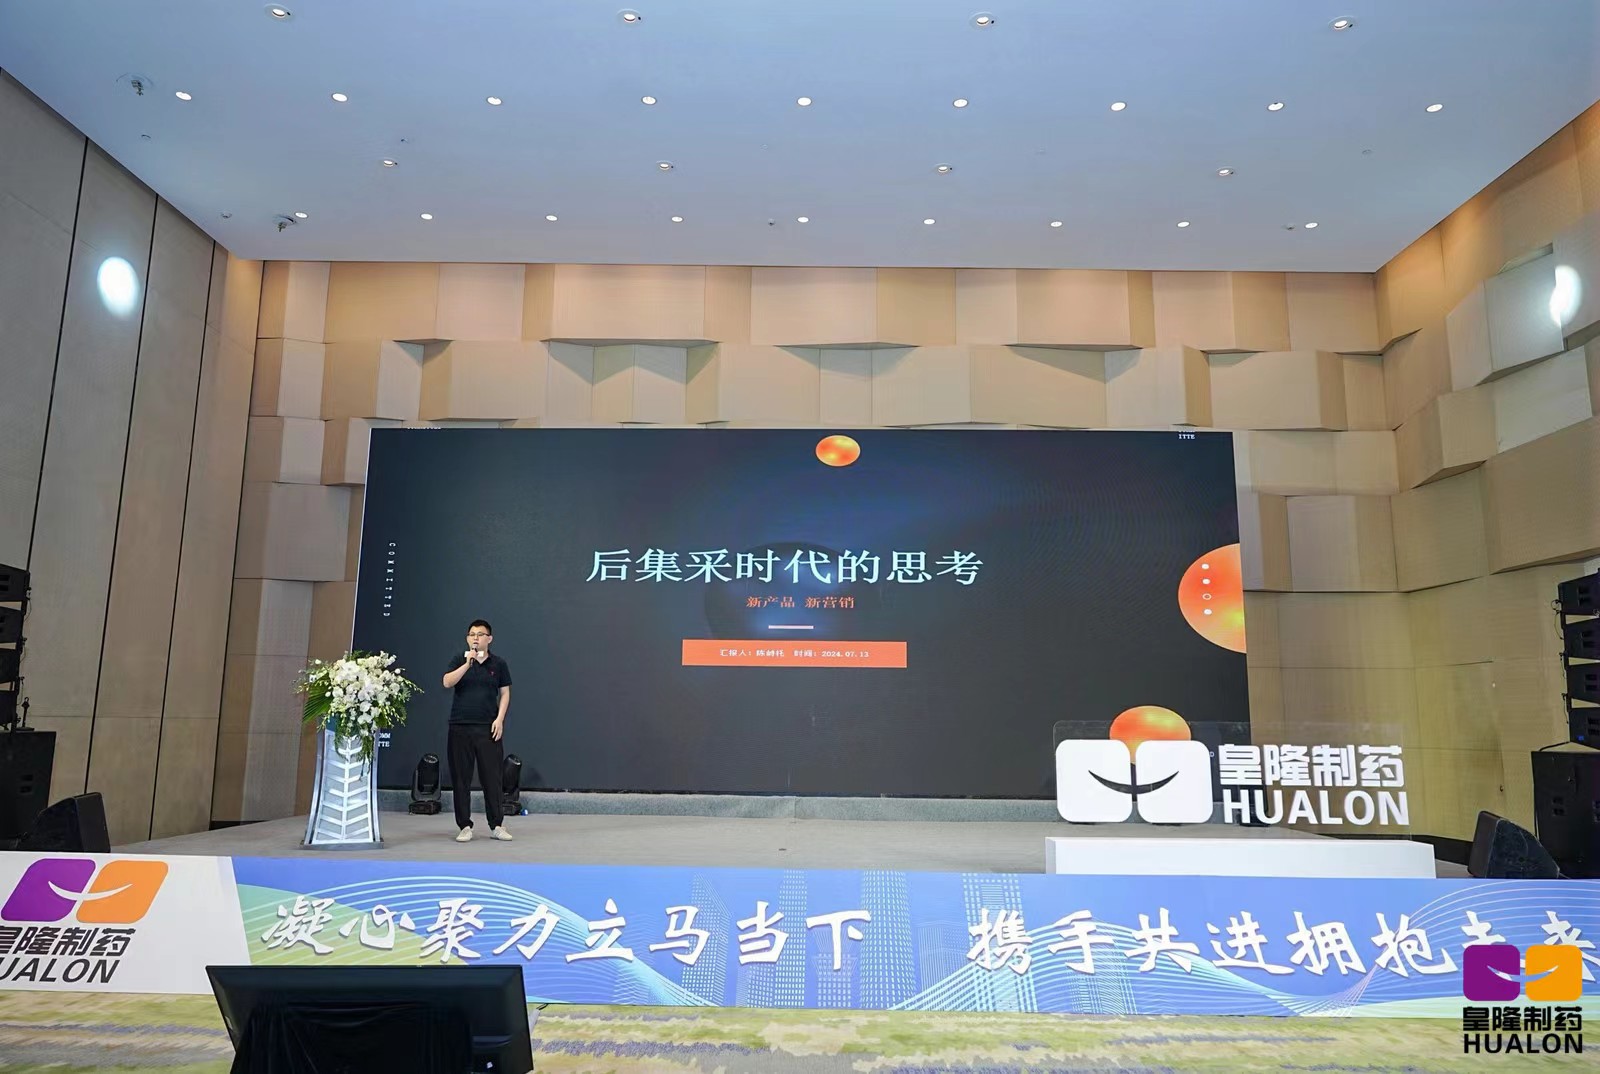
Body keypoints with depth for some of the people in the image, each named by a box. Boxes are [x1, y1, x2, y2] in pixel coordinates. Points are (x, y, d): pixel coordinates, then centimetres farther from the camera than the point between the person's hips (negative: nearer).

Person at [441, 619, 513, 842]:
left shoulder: (498, 664, 7)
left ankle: (496, 825, 10)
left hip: (488, 728, 0)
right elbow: (447, 682, -9)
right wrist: (467, 664, -18)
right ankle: (465, 826, 11)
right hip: (460, 727, 1)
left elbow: (505, 693, 7)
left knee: (492, 777, 1)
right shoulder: (459, 661, 6)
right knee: (461, 779, 3)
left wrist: (499, 719, -4)